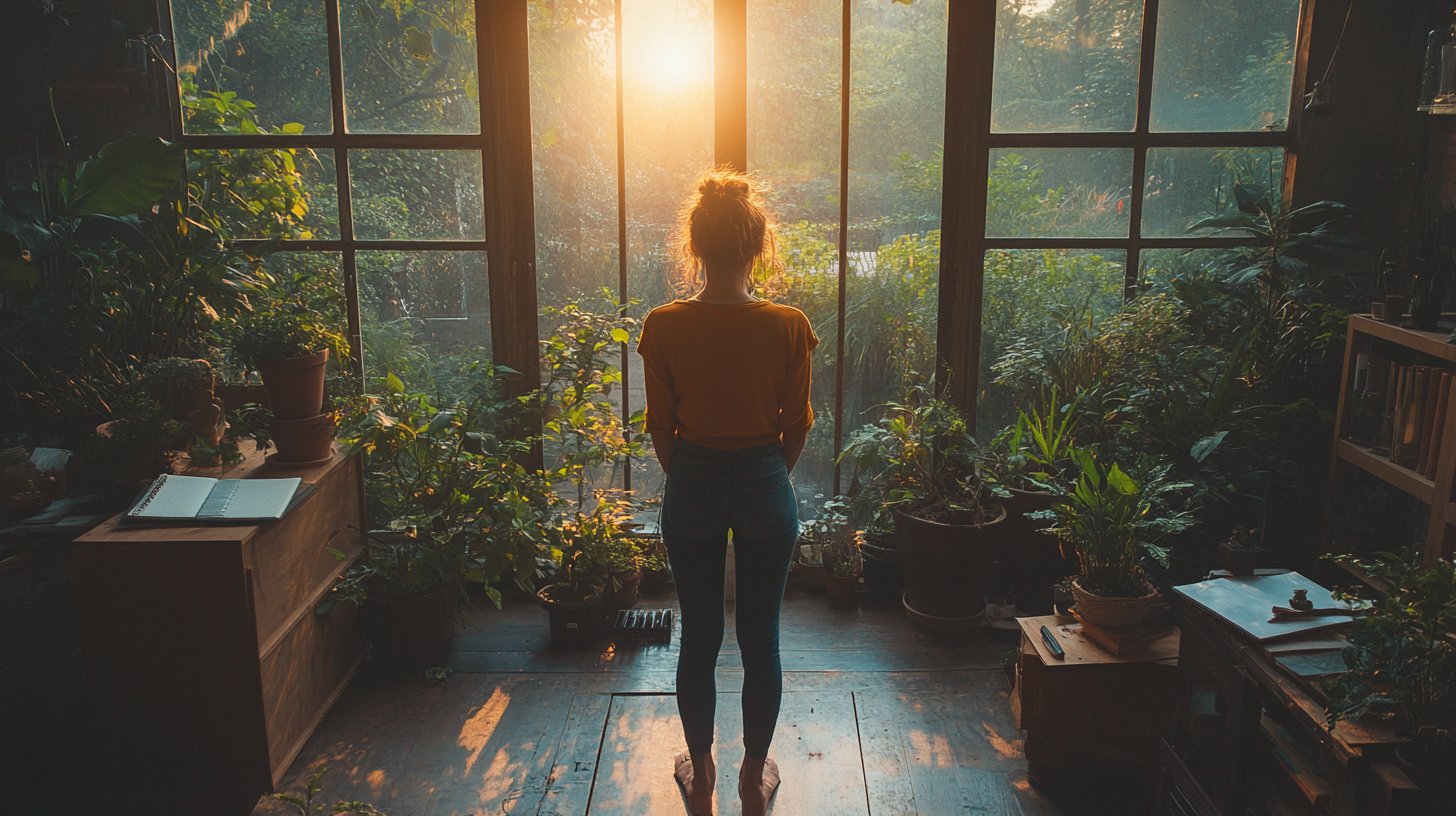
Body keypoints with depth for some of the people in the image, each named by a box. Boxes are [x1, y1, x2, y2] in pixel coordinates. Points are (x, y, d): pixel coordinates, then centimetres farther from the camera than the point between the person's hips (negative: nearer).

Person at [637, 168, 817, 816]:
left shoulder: (663, 327, -13)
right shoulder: (789, 326, -13)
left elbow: (660, 426, -3)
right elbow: (797, 424, -3)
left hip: (691, 490, 0)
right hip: (765, 486, 0)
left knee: (698, 638, 16)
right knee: (760, 639, 15)